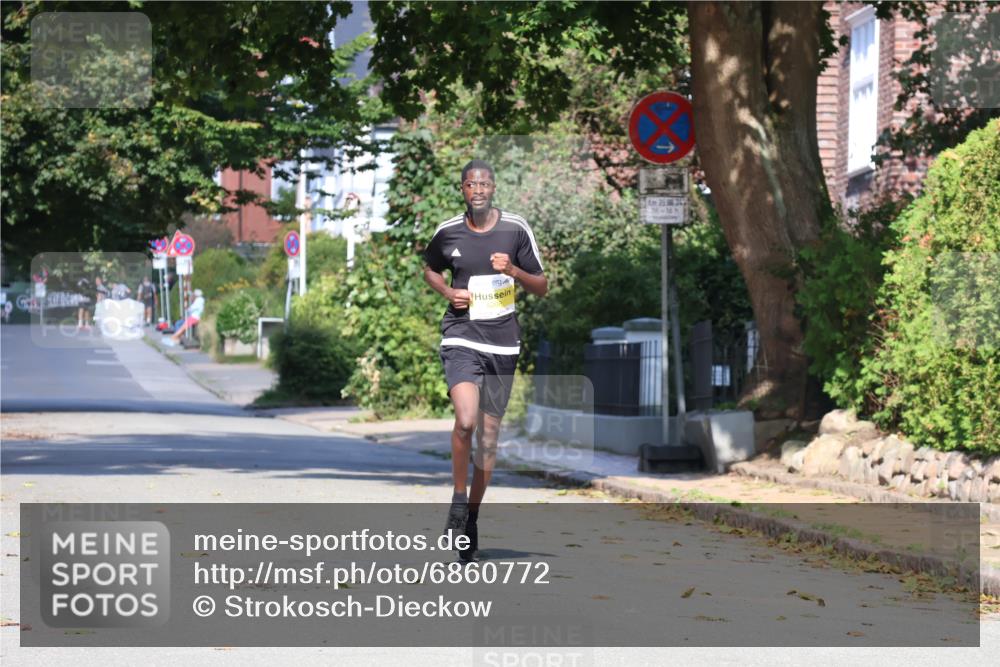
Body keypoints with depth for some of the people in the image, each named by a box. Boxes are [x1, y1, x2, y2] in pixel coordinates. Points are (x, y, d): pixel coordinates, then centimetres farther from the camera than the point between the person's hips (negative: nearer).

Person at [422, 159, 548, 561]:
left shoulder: (515, 229, 0)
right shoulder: (447, 233, 2)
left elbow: (542, 288, 4)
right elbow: (429, 269, 22)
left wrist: (513, 270, -15)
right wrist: (448, 292, 1)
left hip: (503, 343, 2)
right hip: (461, 338, -1)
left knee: (489, 434, 7)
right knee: (466, 421, -24)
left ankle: (471, 518, 21)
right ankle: (458, 498, -2)